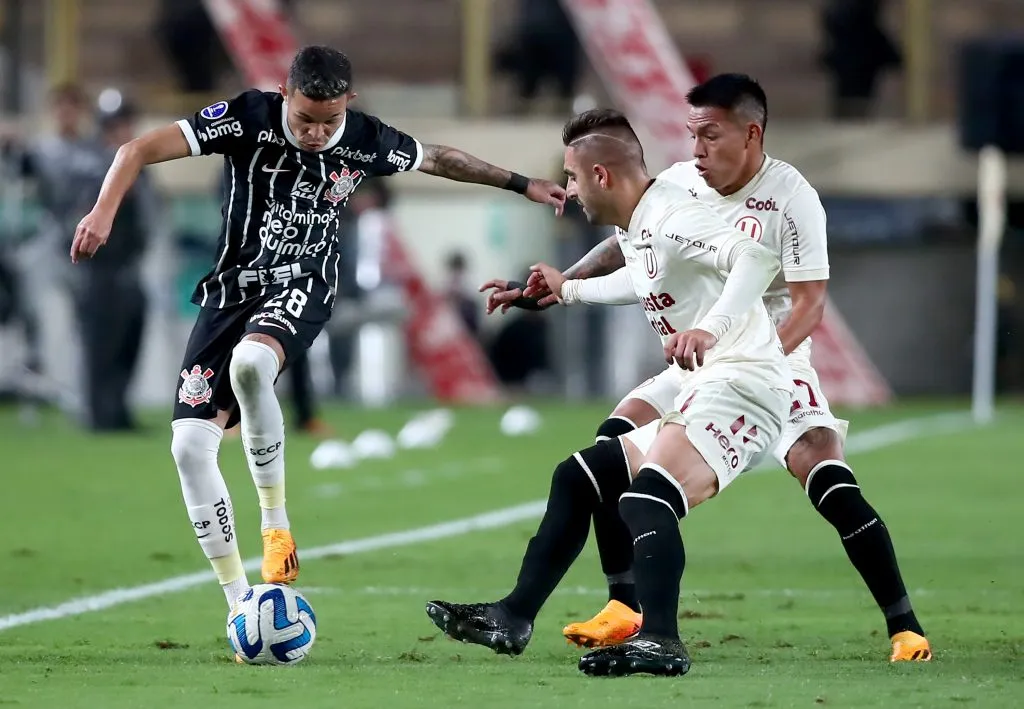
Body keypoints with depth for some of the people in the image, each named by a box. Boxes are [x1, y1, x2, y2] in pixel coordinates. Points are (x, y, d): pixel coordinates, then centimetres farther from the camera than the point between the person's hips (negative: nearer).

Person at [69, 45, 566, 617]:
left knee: (250, 362, -37)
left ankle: (276, 523, -18)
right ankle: (241, 607, 0)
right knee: (191, 445, -10)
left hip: (301, 290, -1)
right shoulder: (250, 118, -13)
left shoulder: (367, 141, -6)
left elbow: (440, 159, 15)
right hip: (232, 289, 2)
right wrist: (105, 211, -32)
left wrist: (523, 184, 23)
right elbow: (143, 149, -17)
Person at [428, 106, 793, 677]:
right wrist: (569, 289, 61)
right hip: (703, 395, 11)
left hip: (739, 382, -11)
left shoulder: (671, 217, -13)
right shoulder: (637, 228, 19)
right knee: (579, 480, 17)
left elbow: (756, 258, -31)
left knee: (647, 496, -31)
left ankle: (660, 640, -47)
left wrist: (712, 328, -46)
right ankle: (513, 618, 22)